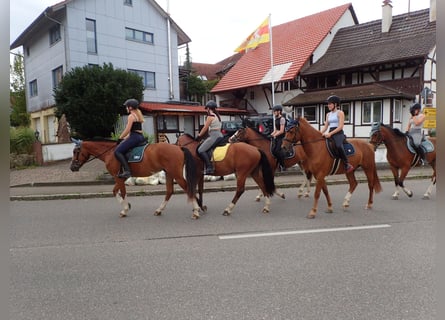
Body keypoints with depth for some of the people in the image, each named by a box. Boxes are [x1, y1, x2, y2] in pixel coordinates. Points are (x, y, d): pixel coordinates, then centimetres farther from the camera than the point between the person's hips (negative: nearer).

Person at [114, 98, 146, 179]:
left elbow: (127, 130, -14)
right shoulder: (139, 115, 20)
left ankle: (127, 171, -25)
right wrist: (125, 138, 20)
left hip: (134, 137, -10)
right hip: (141, 137, 10)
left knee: (117, 151, -12)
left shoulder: (131, 116, -9)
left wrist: (120, 138, -2)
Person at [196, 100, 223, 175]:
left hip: (214, 136, -10)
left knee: (201, 150, -14)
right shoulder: (218, 116, 17)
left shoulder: (210, 116, -9)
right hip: (219, 135, 10)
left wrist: (198, 136, 5)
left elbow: (205, 128, -7)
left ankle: (209, 167, -26)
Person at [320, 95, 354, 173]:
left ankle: (347, 164, -27)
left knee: (338, 146, -35)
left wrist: (330, 133, -21)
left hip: (339, 133, -8)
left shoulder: (340, 113, -1)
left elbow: (340, 126, -11)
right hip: (330, 134, 8)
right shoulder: (328, 114, 19)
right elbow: (325, 126, 15)